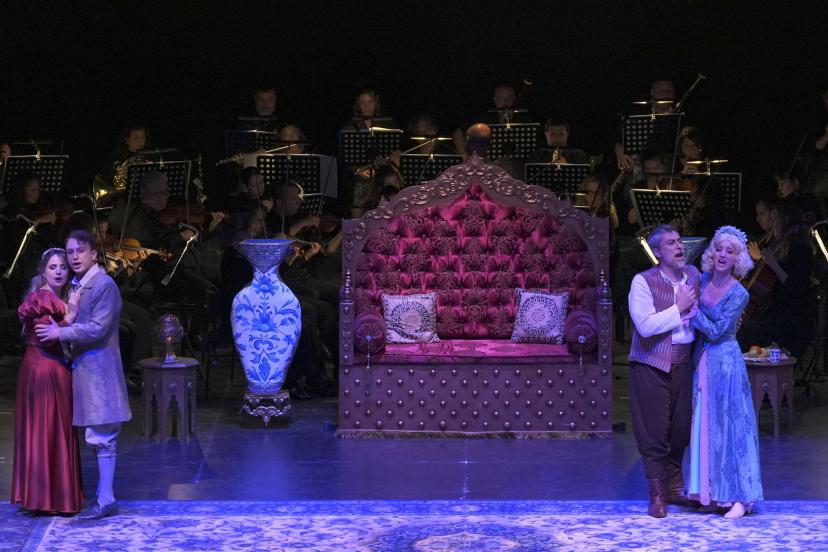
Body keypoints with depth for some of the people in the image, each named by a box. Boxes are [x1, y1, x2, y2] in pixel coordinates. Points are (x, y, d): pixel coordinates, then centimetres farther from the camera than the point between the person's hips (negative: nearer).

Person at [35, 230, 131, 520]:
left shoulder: (104, 284, -12)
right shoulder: (75, 285, 15)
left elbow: (97, 329, -18)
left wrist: (60, 333, -13)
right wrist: (56, 329, 2)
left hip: (98, 368, -8)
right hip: (81, 366, 9)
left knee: (100, 436, -7)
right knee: (97, 435, 12)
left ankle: (106, 499, -2)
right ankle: (103, 492, 19)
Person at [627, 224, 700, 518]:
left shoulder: (693, 274, 7)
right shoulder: (643, 281, -11)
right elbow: (646, 325, -23)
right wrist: (679, 308, -17)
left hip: (683, 361, 5)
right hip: (651, 364, -5)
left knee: (681, 427, 10)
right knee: (654, 429, -2)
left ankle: (675, 487, 26)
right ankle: (656, 495, 9)